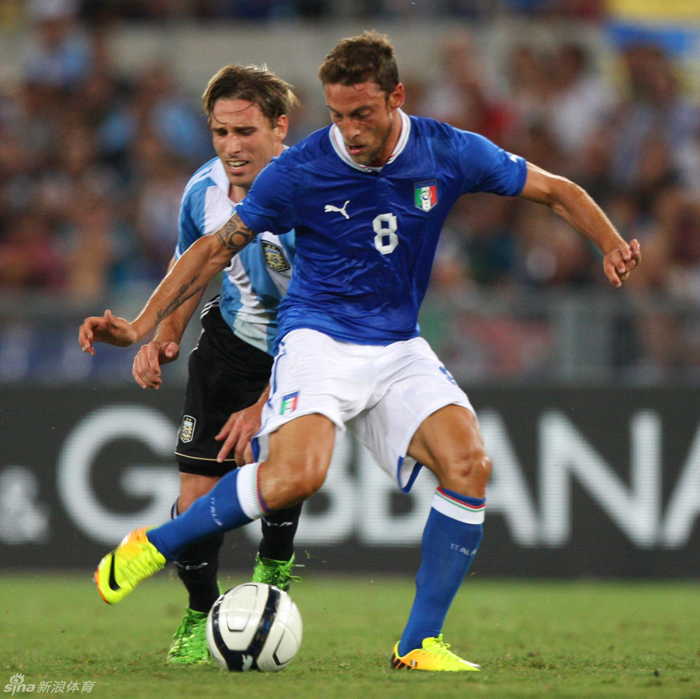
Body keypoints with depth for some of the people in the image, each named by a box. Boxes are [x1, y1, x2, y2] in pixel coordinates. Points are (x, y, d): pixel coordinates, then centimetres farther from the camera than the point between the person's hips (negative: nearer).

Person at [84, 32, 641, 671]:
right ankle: (153, 547, -10)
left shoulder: (450, 155, -5)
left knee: (469, 464, -20)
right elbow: (218, 247, 0)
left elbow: (557, 191, 7)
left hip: (400, 349, 4)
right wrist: (143, 323, -6)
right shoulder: (299, 171, -11)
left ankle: (420, 645, -9)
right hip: (318, 337, -4)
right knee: (295, 477, -31)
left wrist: (612, 246, -10)